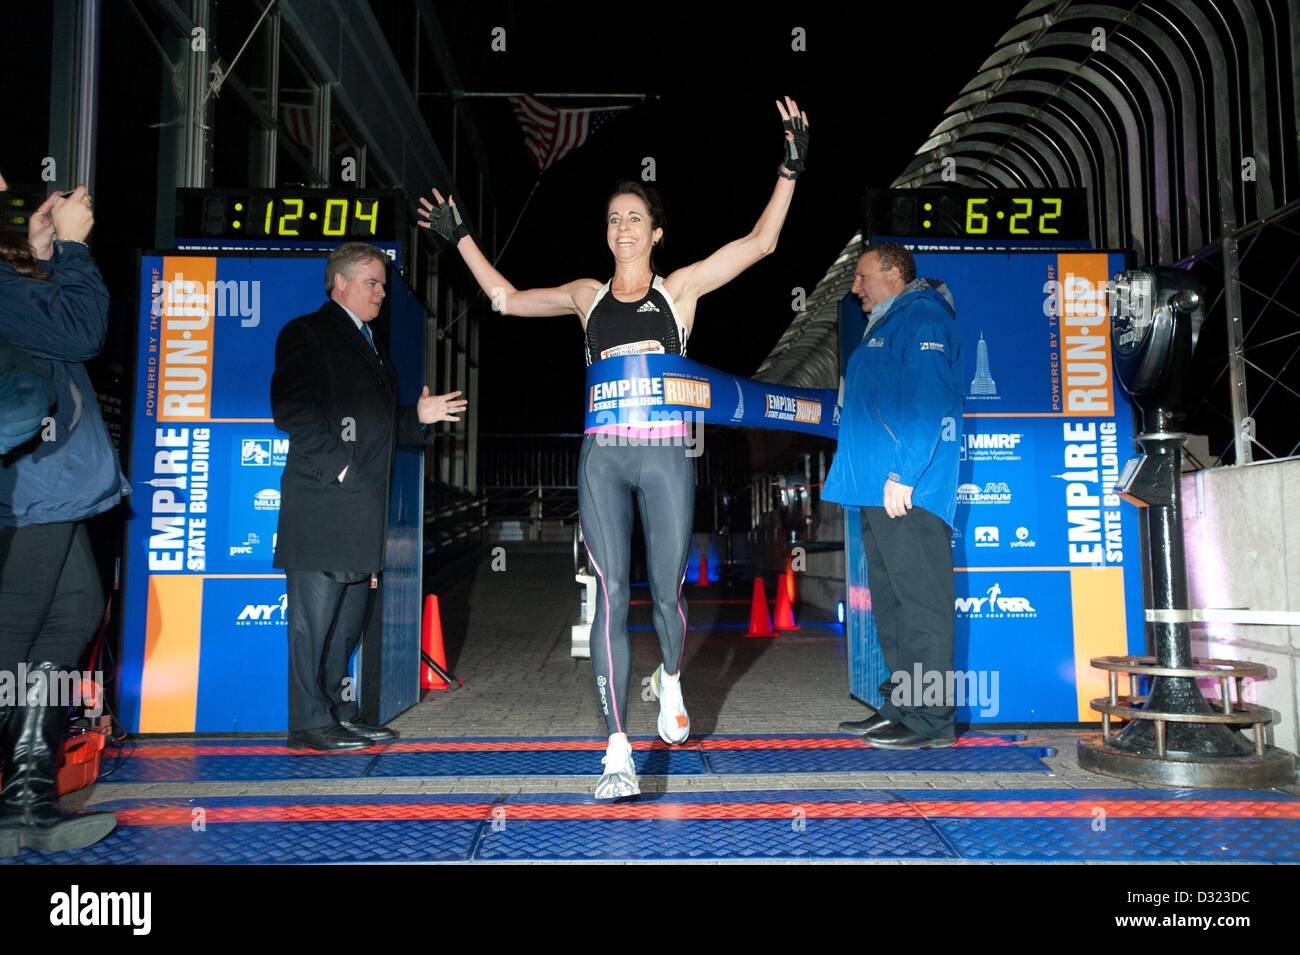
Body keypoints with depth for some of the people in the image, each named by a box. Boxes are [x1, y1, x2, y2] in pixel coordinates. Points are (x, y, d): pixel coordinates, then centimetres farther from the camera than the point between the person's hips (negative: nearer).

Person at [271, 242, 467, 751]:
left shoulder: (370, 346, 24)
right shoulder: (306, 333, -2)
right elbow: (291, 410, -13)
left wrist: (419, 417, 8)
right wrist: (336, 465, -17)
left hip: (362, 507, 9)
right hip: (322, 500, -9)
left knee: (349, 616, 13)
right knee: (315, 616, -4)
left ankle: (341, 710, 22)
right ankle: (311, 722, 3)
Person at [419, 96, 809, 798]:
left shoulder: (680, 288, 9)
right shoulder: (587, 297, 15)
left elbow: (759, 243, 3)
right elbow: (505, 298, 24)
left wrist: (790, 170, -3)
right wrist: (461, 237, 27)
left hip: (664, 455, -1)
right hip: (602, 457, 1)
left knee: (666, 593, 5)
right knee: (611, 594, -7)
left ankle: (670, 681, 40)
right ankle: (617, 752, -4)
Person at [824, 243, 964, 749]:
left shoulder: (923, 317, -5)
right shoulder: (882, 328, 25)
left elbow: (930, 401, -17)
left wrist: (904, 474, -22)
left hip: (906, 491, -10)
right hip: (877, 490, 10)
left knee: (920, 603, -6)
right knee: (890, 605, 12)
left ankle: (930, 719, 0)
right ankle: (899, 707, 21)